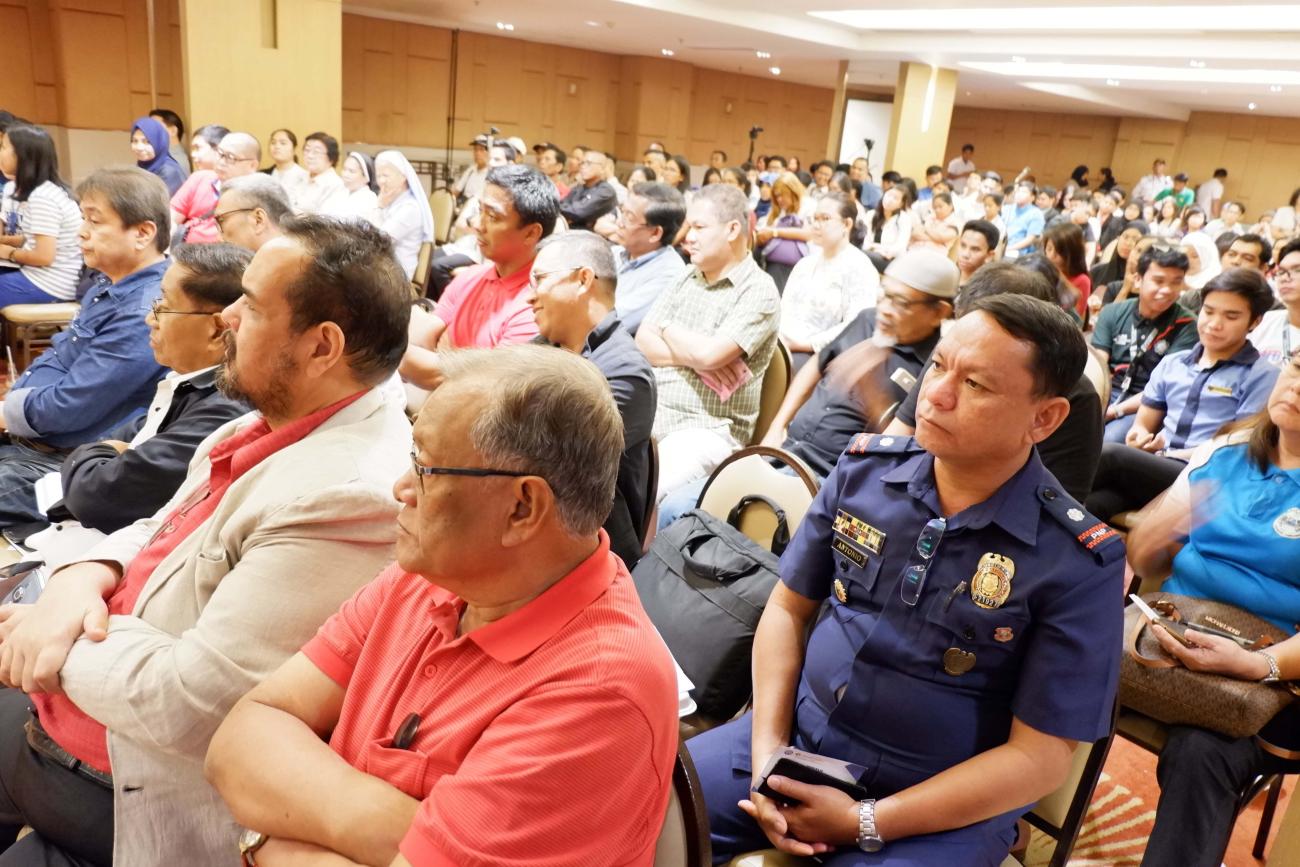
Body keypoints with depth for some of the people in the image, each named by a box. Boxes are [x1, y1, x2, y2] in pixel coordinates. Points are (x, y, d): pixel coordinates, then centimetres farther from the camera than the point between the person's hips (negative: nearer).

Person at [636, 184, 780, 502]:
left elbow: (708, 353, -20)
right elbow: (643, 343, 8)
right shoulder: (686, 277, 15)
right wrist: (692, 359, -10)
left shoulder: (759, 291, -6)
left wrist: (668, 328, -1)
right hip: (650, 413, 6)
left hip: (707, 430, -6)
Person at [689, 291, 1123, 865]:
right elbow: (788, 608, 5)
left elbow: (1038, 757, -12)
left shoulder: (1079, 564, -15)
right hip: (798, 740, 4)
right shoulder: (865, 468, -4)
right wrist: (766, 749, -7)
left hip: (945, 809, -3)